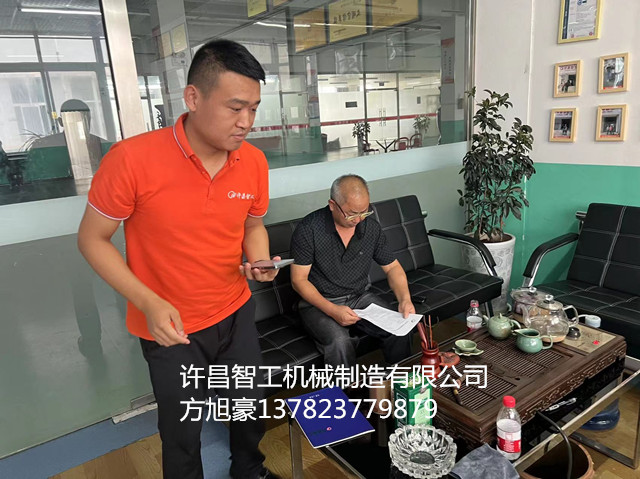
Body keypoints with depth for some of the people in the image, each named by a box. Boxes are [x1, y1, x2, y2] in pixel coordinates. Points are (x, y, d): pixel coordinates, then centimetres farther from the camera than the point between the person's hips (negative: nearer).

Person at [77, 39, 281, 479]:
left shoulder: (254, 162, -8)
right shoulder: (131, 159, -22)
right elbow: (92, 239, -10)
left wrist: (260, 262, -12)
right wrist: (148, 302, -21)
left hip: (237, 314, 4)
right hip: (171, 328, -4)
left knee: (251, 408, 23)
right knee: (182, 432, 16)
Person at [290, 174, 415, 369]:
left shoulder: (371, 227, -2)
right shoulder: (308, 229, -15)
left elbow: (392, 267, 9)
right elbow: (299, 279, -12)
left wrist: (405, 299, -9)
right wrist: (332, 310, -24)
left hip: (361, 298, 4)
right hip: (319, 302, -4)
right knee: (340, 342, -33)